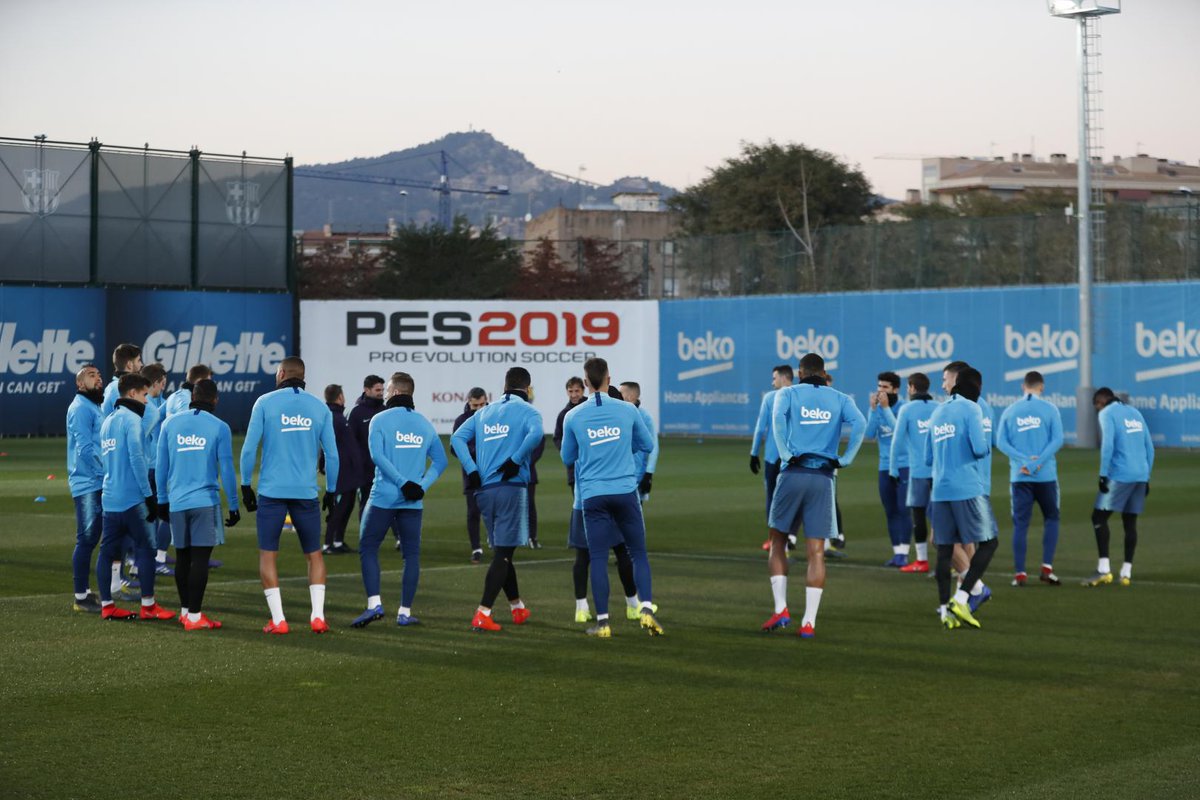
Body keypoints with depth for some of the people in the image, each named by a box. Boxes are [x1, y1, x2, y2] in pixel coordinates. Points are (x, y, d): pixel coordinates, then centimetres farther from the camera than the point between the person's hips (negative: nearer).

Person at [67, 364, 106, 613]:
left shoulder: (95, 407, 19)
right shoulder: (81, 408, -11)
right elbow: (85, 448, -19)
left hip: (97, 484, 10)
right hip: (87, 484, -10)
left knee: (89, 539, 15)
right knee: (86, 540, -8)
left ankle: (85, 592, 23)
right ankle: (81, 598, -4)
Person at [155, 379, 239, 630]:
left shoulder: (171, 423, 7)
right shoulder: (219, 428, -3)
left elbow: (161, 466, 10)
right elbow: (226, 470, -3)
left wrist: (162, 500, 19)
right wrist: (233, 506, 4)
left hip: (177, 502, 4)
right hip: (205, 501, -4)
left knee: (182, 557, 15)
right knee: (200, 558, -3)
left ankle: (185, 610, 25)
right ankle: (194, 616, -5)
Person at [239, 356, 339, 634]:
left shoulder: (265, 403, -1)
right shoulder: (319, 408, 6)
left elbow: (249, 448, -4)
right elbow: (332, 454, 7)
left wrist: (246, 485, 6)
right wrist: (331, 491, 18)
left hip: (272, 492, -2)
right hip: (307, 493, 2)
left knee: (267, 554, 6)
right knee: (314, 554, 13)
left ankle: (278, 619, -1)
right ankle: (318, 616, 3)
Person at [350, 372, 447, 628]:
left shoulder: (380, 419, -2)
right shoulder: (425, 424, 11)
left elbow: (377, 455, -15)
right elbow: (440, 460, 10)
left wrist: (402, 482, -16)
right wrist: (422, 485, 1)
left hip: (383, 498, -3)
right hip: (413, 502, 3)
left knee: (368, 548, 5)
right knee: (411, 554, 9)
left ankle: (374, 604, -8)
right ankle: (405, 612, 8)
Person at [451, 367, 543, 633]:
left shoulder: (485, 412, 16)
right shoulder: (527, 411, -1)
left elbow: (457, 437, 7)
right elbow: (535, 434, -24)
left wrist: (472, 470, 1)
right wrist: (516, 460, -14)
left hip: (484, 489, 6)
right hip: (511, 488, -6)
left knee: (502, 551, 17)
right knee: (503, 554, -4)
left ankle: (518, 608, 29)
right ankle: (482, 614, -12)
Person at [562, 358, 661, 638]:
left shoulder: (573, 417, 1)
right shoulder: (627, 410, 0)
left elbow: (567, 458, 15)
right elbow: (647, 445, 13)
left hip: (592, 495, 0)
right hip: (625, 491, 0)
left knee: (598, 557, 4)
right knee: (638, 552, 8)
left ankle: (602, 621, 3)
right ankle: (646, 609, -6)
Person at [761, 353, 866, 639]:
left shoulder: (788, 394, 6)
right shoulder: (839, 399, 10)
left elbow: (777, 416, -16)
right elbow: (860, 424, -8)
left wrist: (786, 453, -11)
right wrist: (846, 459, -5)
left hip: (793, 474, -1)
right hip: (823, 479, 1)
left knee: (778, 543, 15)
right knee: (816, 553, 2)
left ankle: (780, 609, 4)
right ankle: (809, 622, -2)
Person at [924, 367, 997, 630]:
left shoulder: (937, 412, 15)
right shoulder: (971, 409, -4)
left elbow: (928, 458, 19)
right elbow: (980, 448, -14)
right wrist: (988, 440, 7)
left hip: (940, 492, 6)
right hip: (967, 490, -6)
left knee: (945, 548, 7)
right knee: (988, 542, 2)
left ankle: (944, 609, 4)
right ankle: (961, 598, -10)